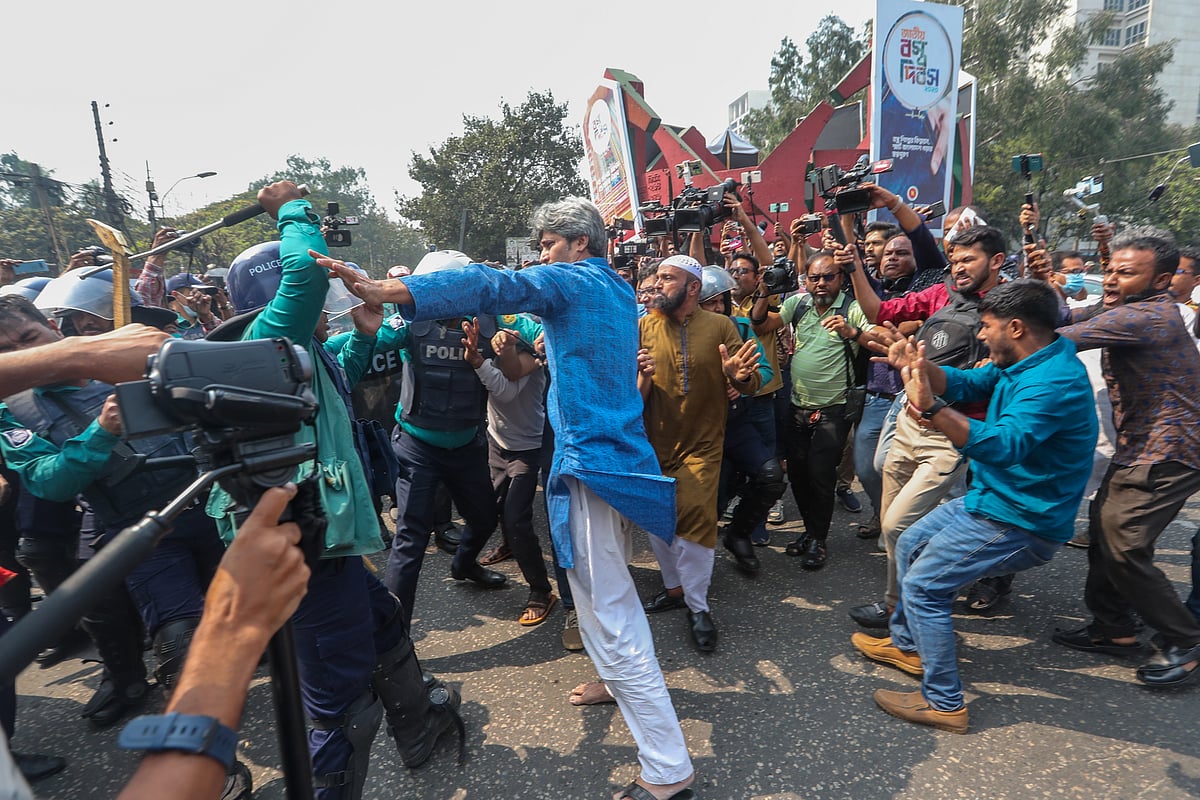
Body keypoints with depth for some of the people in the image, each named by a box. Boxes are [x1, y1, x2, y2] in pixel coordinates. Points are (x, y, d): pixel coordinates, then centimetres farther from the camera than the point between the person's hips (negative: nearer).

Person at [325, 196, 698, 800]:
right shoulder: (617, 290, 17)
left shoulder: (572, 281, -10)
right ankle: (626, 684, 46)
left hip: (593, 462, -10)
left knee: (606, 616, -4)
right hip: (619, 452, 10)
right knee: (612, 593, 26)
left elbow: (492, 286, -26)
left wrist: (383, 291, -34)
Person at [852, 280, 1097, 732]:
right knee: (909, 546, 19)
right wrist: (920, 366, -14)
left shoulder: (1054, 382, -28)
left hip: (1020, 521, -10)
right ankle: (907, 645, 35)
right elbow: (966, 384, 6)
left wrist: (932, 409, -51)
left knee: (922, 585, -9)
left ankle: (944, 704, 5)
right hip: (991, 499, 10)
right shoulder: (1022, 363, 3)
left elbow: (1004, 446, -40)